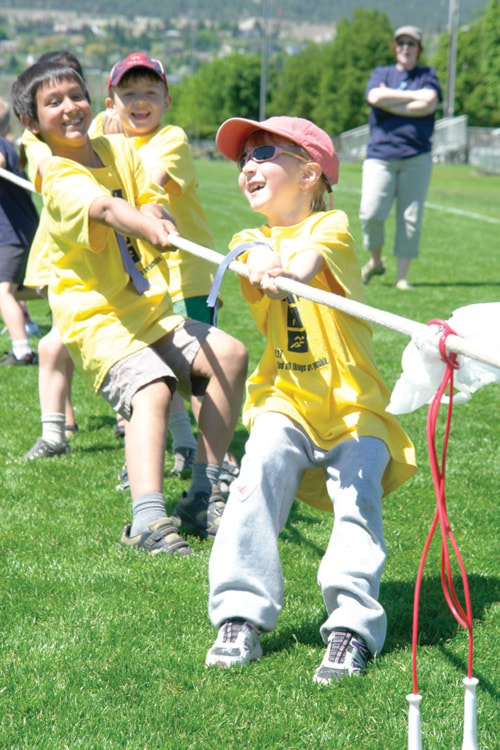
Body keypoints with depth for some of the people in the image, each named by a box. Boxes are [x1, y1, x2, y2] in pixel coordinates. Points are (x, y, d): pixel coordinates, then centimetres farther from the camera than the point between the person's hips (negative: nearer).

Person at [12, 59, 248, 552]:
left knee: (228, 355, -5)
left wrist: (159, 218, -22)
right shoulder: (59, 180, -14)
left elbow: (150, 201, 3)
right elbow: (103, 207, -34)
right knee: (152, 389, -30)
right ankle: (147, 518, -41)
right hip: (97, 319, -7)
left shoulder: (118, 149, 11)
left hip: (150, 311, 7)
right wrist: (146, 227, -54)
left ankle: (204, 494, 2)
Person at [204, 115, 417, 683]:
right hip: (286, 401, 2)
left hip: (353, 405, -2)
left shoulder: (332, 226, -2)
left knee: (357, 496, -21)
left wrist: (290, 272, -52)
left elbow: (309, 258, -28)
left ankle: (352, 623, -19)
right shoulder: (251, 240, 10)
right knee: (259, 475, -22)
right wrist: (260, 265, -42)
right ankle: (242, 615, -20)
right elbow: (260, 264, -16)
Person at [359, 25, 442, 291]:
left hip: (417, 157, 0)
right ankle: (375, 261, 10)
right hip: (380, 155, 0)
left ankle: (402, 276, 2)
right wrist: (416, 95, -4)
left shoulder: (427, 75, 14)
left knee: (410, 218, -4)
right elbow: (375, 97, -6)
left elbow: (429, 104, -7)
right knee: (370, 213, -13)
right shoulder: (381, 73, 17)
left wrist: (390, 103, -6)